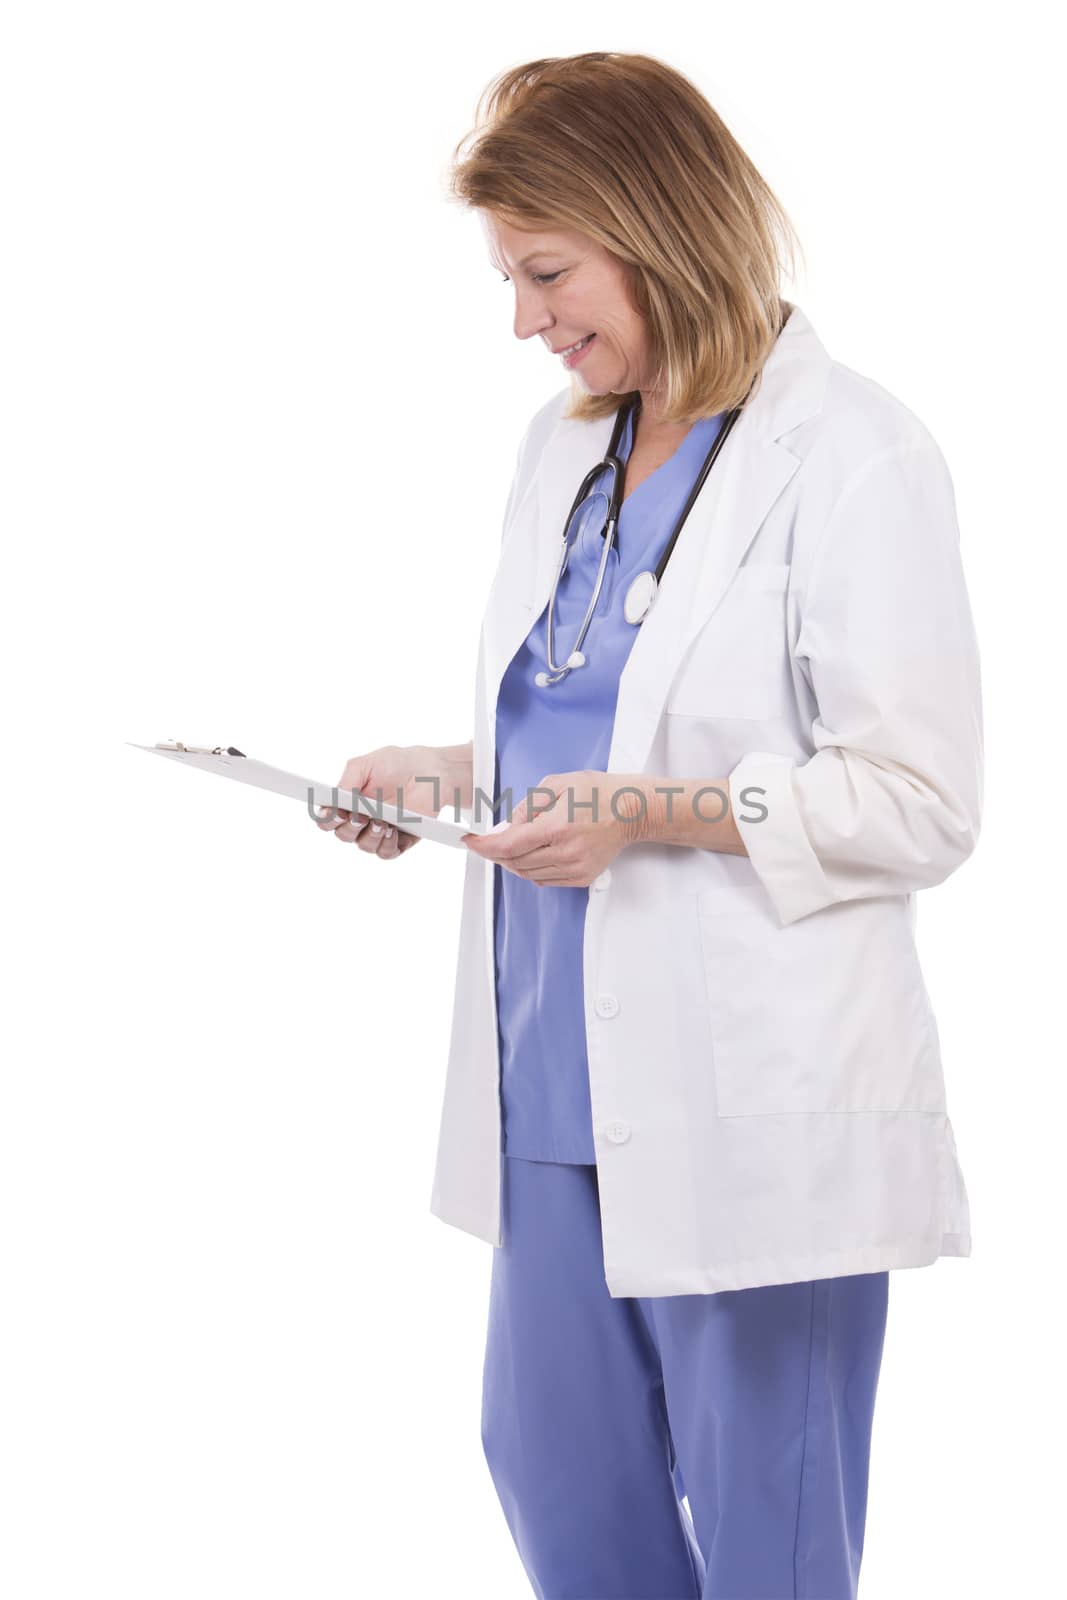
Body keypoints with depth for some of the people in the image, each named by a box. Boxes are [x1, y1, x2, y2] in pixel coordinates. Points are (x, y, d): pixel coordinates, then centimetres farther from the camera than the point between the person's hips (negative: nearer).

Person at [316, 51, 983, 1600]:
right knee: (552, 1470, 18)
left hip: (759, 1104, -8)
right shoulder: (565, 446, 11)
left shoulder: (851, 456, -13)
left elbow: (918, 803, -16)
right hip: (568, 1080, 8)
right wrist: (455, 771, 3)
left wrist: (652, 811, -23)